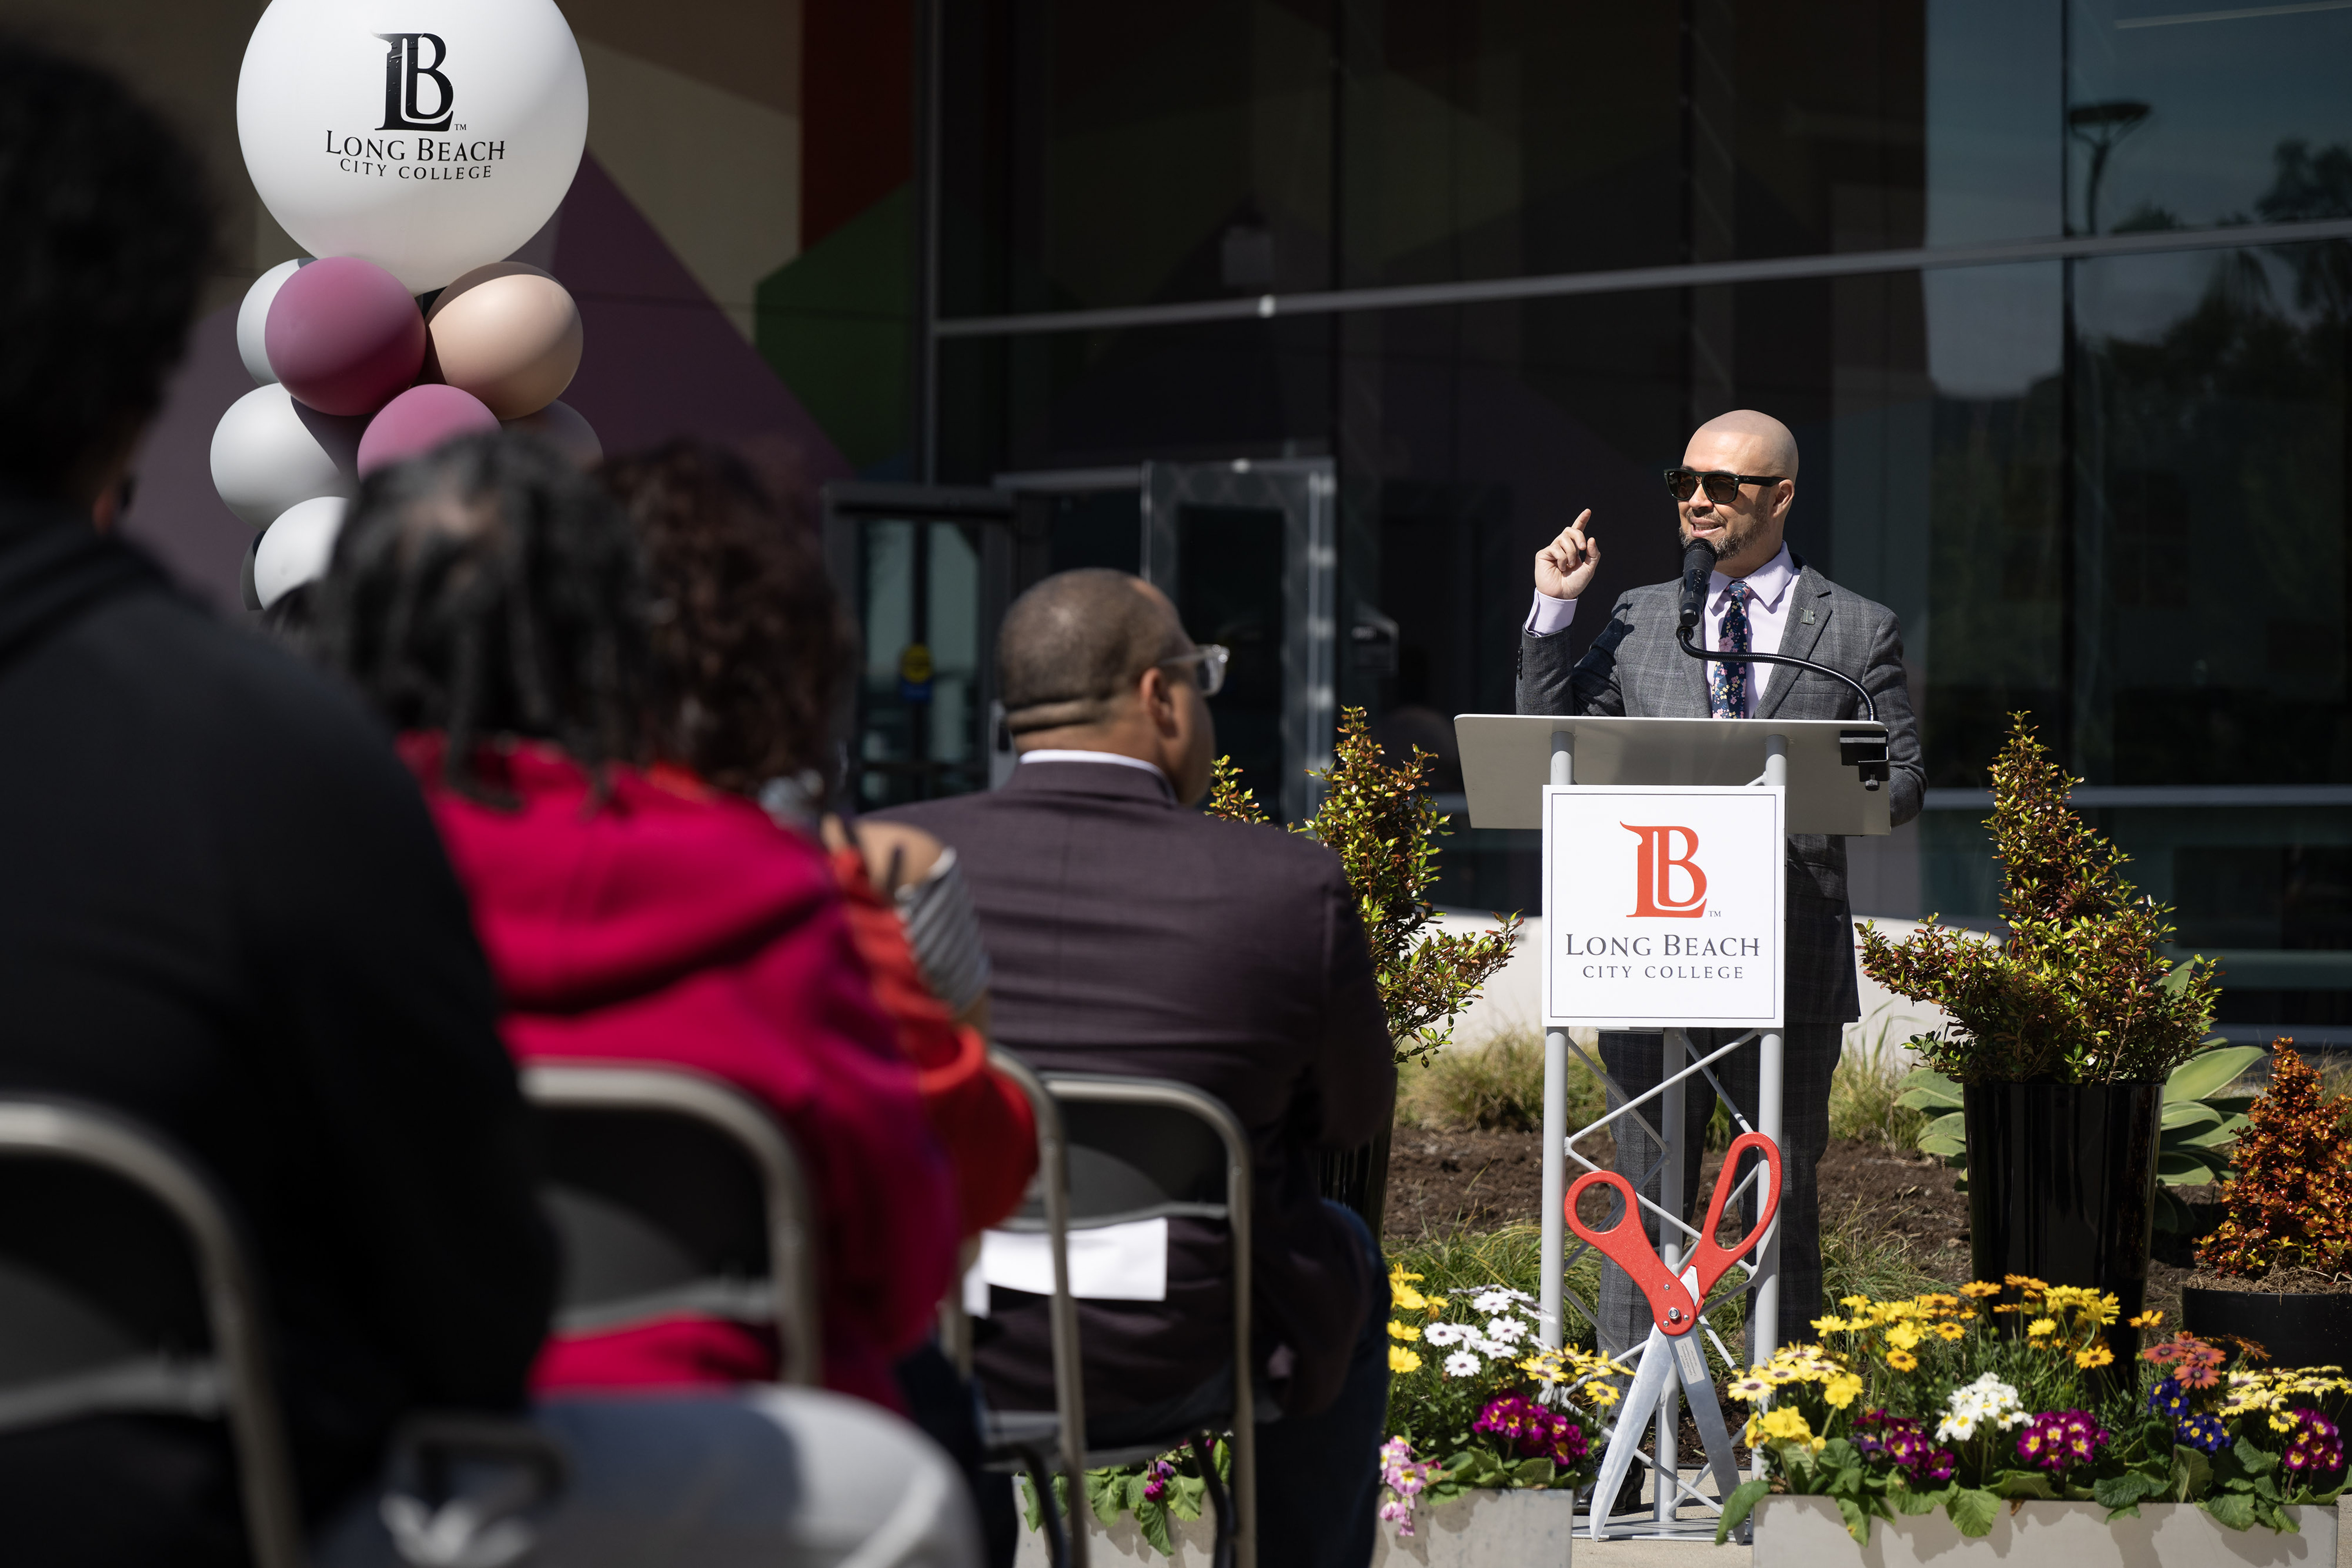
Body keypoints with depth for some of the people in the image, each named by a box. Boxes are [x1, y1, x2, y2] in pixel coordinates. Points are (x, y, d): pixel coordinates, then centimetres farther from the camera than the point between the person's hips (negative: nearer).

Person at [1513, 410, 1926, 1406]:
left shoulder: (1858, 632, 7)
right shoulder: (1638, 619, 12)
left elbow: (1901, 782, 5)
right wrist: (1552, 615, 3)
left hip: (1791, 951, -1)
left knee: (1783, 1193, 5)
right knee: (1646, 1186, 3)